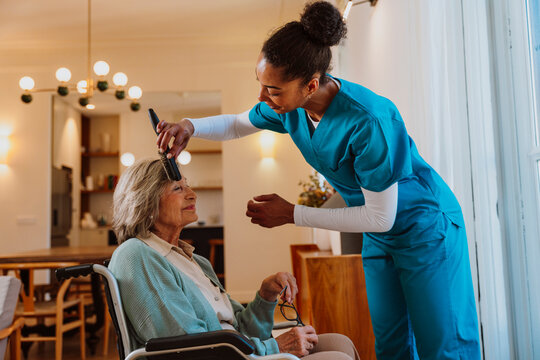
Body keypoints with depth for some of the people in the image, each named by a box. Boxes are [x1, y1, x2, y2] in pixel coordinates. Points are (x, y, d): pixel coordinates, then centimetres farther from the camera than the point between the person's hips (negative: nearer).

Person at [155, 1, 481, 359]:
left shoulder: (369, 121, -35)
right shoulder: (289, 107, -12)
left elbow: (381, 217, -27)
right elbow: (237, 124, 8)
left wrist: (291, 214, -24)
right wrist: (189, 126, -13)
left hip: (426, 227, -7)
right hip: (378, 239, 7)